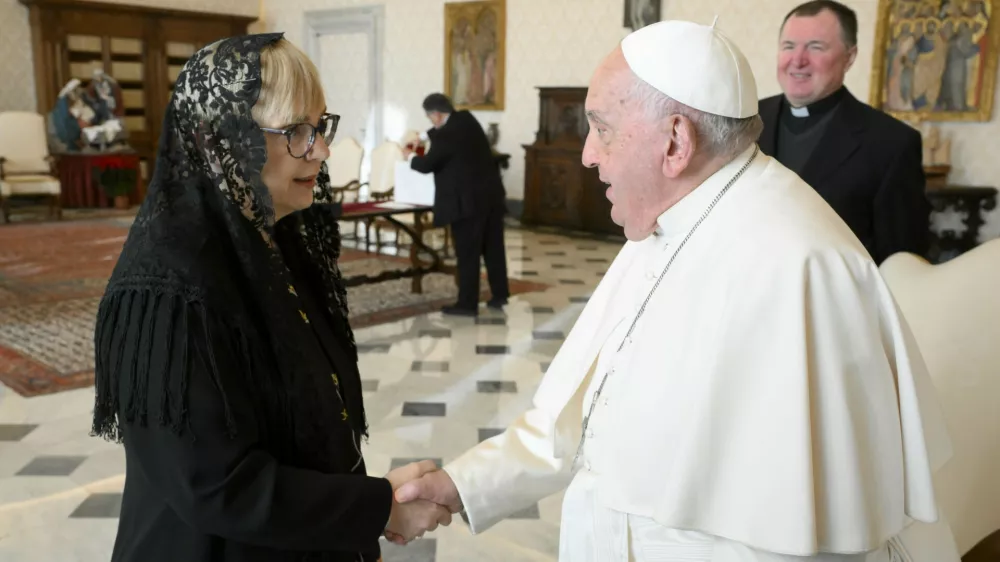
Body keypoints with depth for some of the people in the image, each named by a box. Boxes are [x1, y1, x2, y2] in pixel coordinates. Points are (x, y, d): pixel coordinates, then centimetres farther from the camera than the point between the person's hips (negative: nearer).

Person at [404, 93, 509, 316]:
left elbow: (426, 165, -9)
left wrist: (411, 156, 10)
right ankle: (499, 294, 24)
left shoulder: (446, 135, -17)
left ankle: (467, 304, 3)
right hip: (491, 195, 8)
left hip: (468, 202, -8)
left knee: (467, 254, -2)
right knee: (493, 247, 15)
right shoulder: (467, 119, 7)